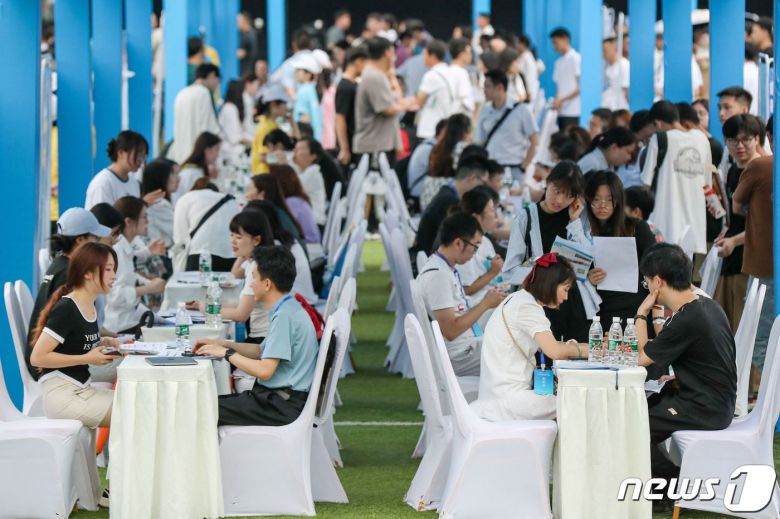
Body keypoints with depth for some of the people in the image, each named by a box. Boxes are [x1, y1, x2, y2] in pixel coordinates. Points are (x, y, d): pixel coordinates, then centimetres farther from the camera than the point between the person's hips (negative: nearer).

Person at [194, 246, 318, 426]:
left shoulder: (284, 316, -19)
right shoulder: (287, 310, 13)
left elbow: (264, 370, -23)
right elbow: (262, 351, 25)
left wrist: (227, 353, -10)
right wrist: (221, 344, 15)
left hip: (284, 405, -10)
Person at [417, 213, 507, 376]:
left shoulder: (448, 268, 11)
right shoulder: (437, 275, -20)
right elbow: (451, 330, -22)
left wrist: (487, 301, 4)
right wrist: (485, 304, -14)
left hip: (468, 347, 10)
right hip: (457, 358, -10)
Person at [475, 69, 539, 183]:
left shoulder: (521, 110, -1)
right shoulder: (485, 111, 10)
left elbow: (534, 142, -1)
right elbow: (479, 143, 13)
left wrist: (522, 168, -7)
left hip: (513, 169, -3)